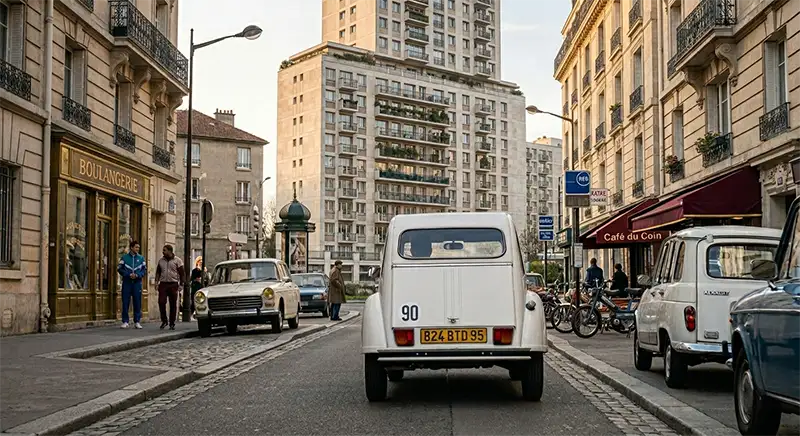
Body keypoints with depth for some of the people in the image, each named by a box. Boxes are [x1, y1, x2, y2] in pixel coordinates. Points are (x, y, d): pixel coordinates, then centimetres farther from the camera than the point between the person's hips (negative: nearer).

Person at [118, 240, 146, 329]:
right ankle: (125, 321, 6)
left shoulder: (141, 258, 9)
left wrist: (137, 275, -12)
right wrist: (129, 275, -14)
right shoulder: (124, 257, 4)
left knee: (137, 302, 1)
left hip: (137, 282, 1)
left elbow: (144, 270, 6)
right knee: (125, 302, -1)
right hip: (126, 282, -1)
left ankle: (137, 321, 8)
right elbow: (119, 269, -1)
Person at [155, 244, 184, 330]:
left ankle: (172, 324, 9)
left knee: (173, 305, 1)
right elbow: (158, 272, 17)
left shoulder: (177, 260, 1)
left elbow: (181, 274, 0)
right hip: (163, 284, 2)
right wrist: (156, 281, 3)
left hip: (173, 284, -2)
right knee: (161, 302, -10)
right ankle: (164, 321, 5)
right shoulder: (161, 260, 12)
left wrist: (181, 285, -7)